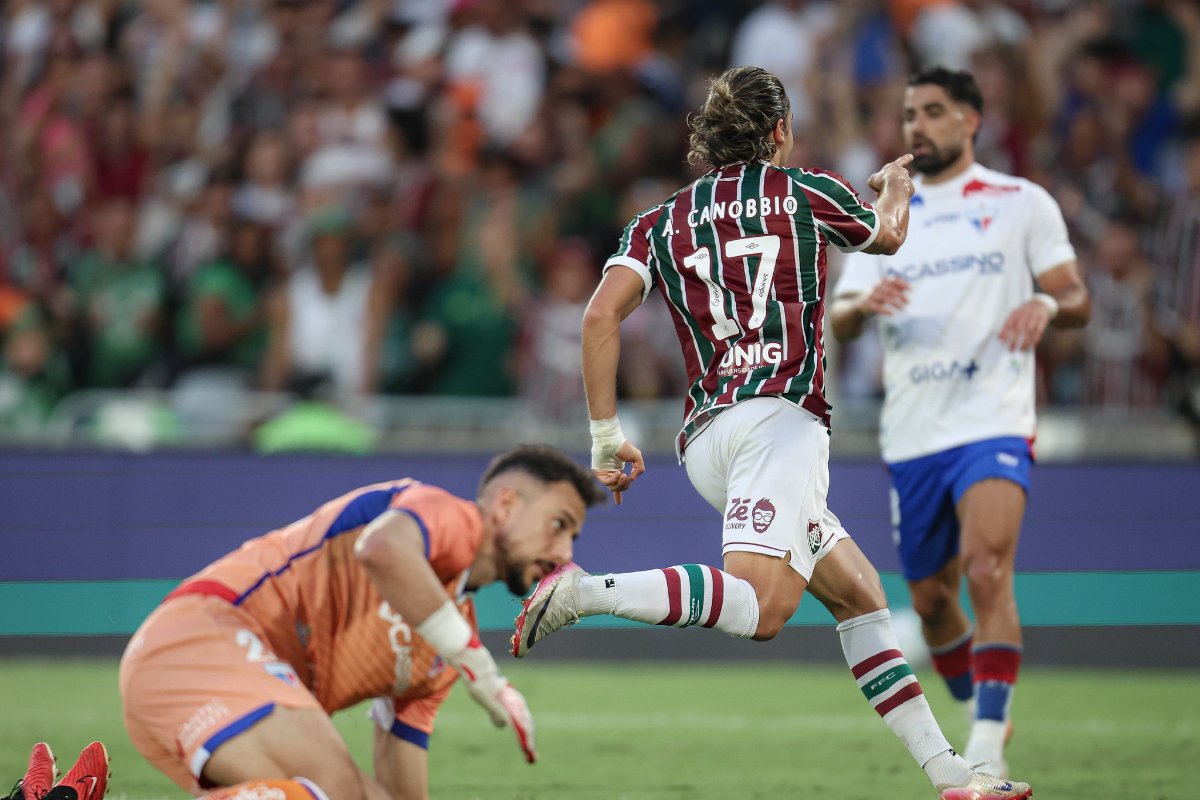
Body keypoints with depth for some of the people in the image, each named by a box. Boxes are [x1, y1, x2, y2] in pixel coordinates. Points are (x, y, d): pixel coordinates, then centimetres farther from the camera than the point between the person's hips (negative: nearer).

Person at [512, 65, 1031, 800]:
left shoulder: (662, 221, 17)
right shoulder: (803, 193, 10)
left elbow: (601, 315, 2)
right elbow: (888, 237, 30)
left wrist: (606, 437, 5)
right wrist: (897, 186, 53)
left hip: (703, 440, 7)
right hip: (779, 416, -7)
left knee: (860, 595, 14)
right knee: (760, 603, -25)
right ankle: (585, 593, -41)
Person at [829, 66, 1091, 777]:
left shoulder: (1022, 203, 5)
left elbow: (1076, 300, 3)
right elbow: (839, 320, 7)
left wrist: (1047, 303, -20)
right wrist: (863, 303, -17)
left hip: (993, 423, -5)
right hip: (912, 435, 5)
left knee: (988, 570, -23)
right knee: (931, 599, 10)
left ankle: (988, 753, -27)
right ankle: (981, 714, 35)